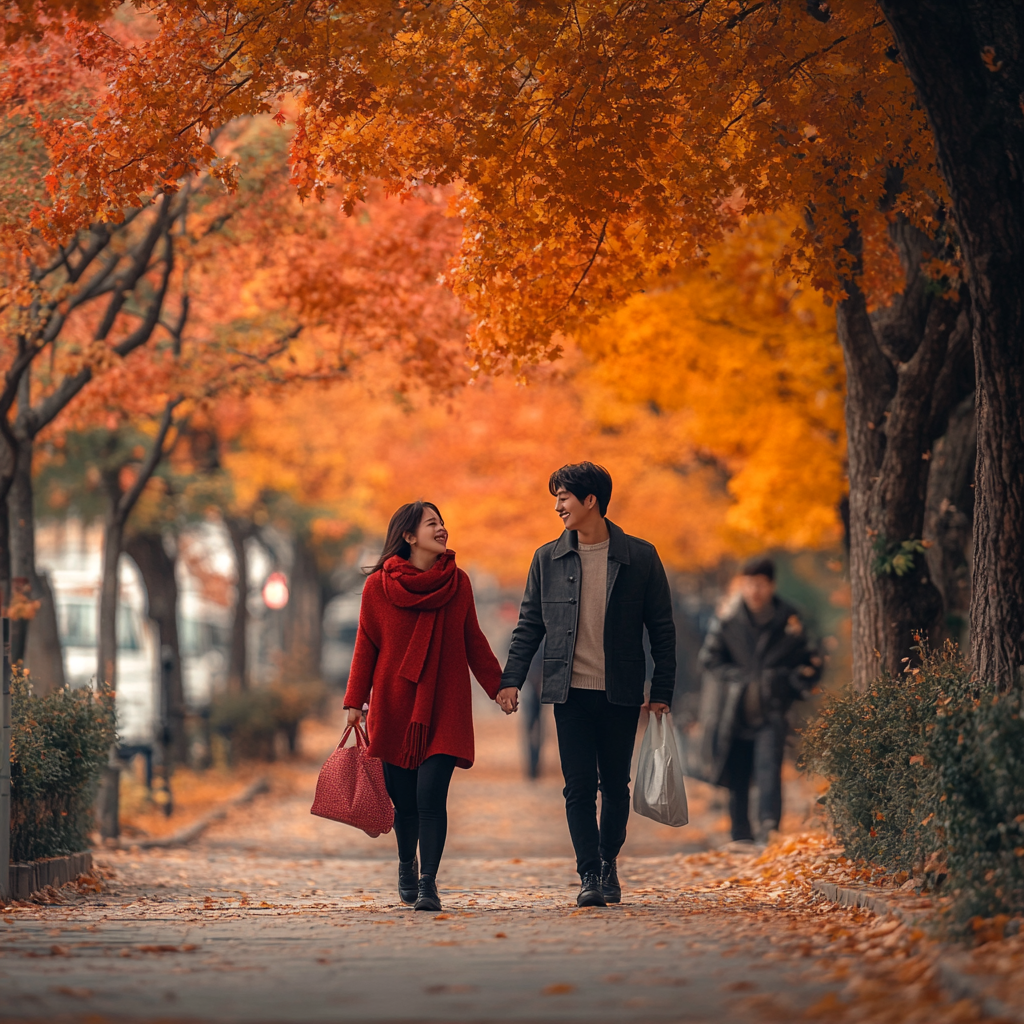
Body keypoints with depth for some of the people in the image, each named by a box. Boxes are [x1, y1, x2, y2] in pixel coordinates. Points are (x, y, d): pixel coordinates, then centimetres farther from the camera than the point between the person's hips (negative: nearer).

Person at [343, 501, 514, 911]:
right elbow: (366, 647, 4)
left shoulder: (458, 583, 4)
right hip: (394, 707, 0)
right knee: (403, 797, 6)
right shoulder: (377, 586, -2)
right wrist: (355, 702, 1)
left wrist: (499, 687, 12)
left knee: (431, 794, -12)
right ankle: (407, 867, 33)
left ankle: (428, 882, -7)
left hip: (444, 706, 0)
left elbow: (473, 642, 13)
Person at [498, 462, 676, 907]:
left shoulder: (640, 557, 0)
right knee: (579, 786, -5)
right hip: (570, 691, 1)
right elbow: (529, 625, 10)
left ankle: (608, 866, 25)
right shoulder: (548, 559, 6)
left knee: (615, 786, 8)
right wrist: (511, 679, -1)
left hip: (621, 694, -1)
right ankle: (589, 875, -1)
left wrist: (661, 691, -1)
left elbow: (662, 629, 3)